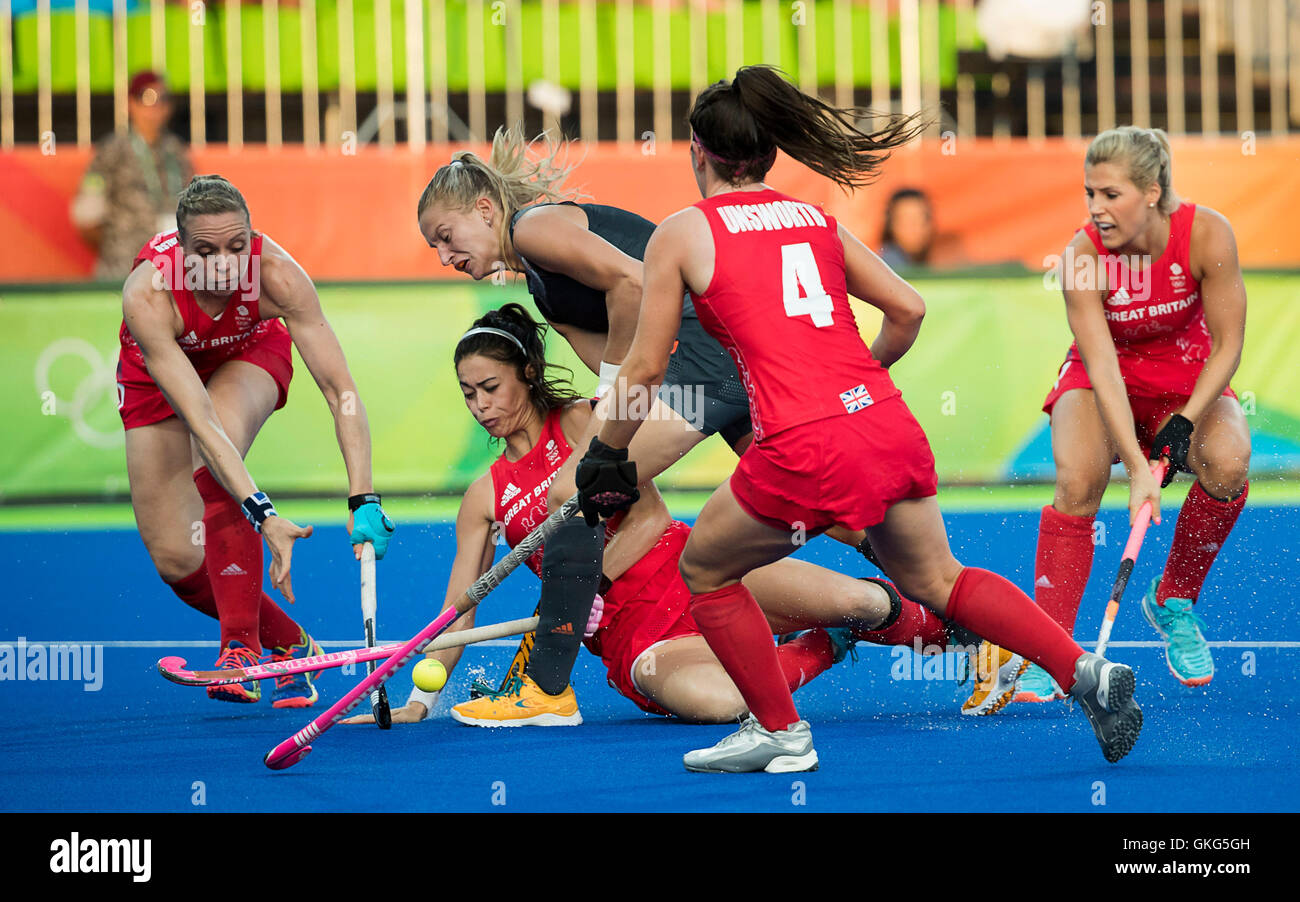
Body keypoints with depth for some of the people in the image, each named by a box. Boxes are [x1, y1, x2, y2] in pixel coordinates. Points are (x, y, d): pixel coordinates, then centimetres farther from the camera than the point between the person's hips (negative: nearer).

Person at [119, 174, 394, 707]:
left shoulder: (276, 275, -36)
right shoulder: (146, 296, -40)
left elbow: (339, 390, -36)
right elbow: (198, 420, -46)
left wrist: (363, 499, -47)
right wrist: (261, 514, -56)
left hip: (250, 353, 0)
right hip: (160, 370, 0)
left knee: (215, 463, -34)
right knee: (176, 560, -8)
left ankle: (241, 645, -29)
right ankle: (291, 644, 15)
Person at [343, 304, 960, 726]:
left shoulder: (585, 421, 3)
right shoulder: (486, 499, 13)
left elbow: (648, 518, -6)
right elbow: (459, 610, 15)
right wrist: (418, 703, 11)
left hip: (686, 576, -2)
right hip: (633, 637, 2)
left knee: (854, 601, -27)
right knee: (713, 700, -36)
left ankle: (923, 622, 10)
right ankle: (821, 649, -5)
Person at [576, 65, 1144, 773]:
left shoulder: (680, 235, 5)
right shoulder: (817, 221, 18)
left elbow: (645, 369, 7)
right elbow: (908, 309, 16)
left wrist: (605, 455, 20)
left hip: (806, 449, -5)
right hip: (889, 423, 5)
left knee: (705, 570, 19)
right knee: (934, 578, 24)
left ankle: (780, 732, 23)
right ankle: (1085, 672, 12)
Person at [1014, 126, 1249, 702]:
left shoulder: (1207, 234, -24)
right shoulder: (1084, 253, -25)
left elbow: (1227, 345, -15)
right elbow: (1102, 367, -29)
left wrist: (1184, 424, -27)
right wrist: (1137, 468, -39)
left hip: (1189, 382, 1)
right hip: (1100, 383, -1)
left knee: (1228, 463, -30)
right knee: (1078, 479, -31)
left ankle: (1173, 602, -3)